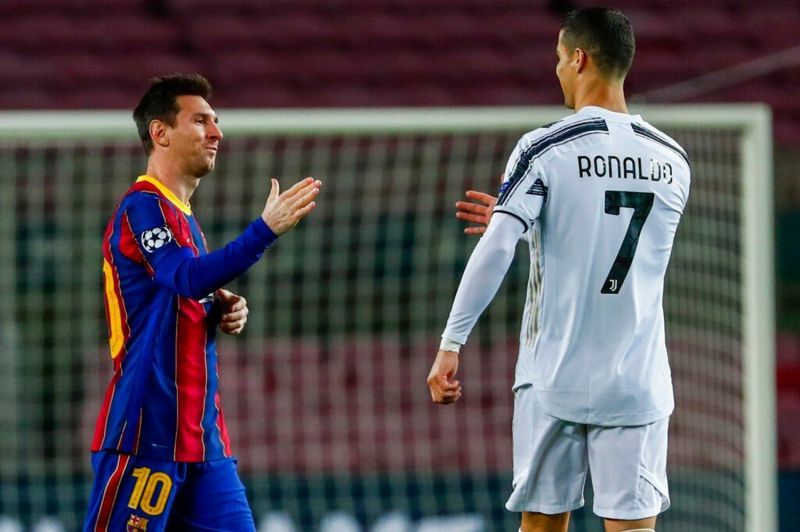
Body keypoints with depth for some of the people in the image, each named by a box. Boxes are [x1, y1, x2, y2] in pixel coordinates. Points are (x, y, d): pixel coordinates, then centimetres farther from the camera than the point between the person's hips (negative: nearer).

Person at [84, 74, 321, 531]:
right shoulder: (144, 206, -11)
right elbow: (190, 277, -27)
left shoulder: (182, 217, 18)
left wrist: (223, 312, 8)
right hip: (148, 429, -9)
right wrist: (266, 230, -34)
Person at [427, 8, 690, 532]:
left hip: (555, 379, -2)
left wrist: (451, 345, -11)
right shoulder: (673, 161, 7)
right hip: (637, 384, 2)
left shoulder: (546, 149, -7)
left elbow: (495, 253, -14)